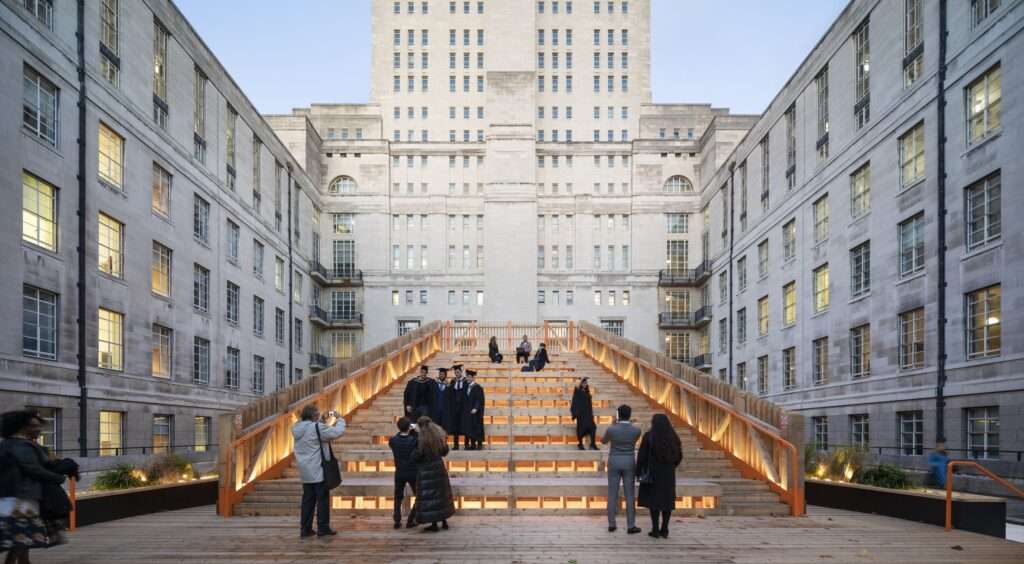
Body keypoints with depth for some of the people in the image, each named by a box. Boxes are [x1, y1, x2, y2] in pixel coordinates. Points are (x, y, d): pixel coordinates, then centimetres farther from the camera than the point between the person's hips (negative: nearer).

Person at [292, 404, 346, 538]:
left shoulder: (297, 428, 6)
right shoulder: (317, 428, -19)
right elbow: (337, 432, -18)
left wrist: (321, 421, 11)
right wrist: (340, 420, -1)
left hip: (305, 471, 7)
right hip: (318, 471, -7)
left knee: (308, 499, 13)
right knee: (323, 499, 3)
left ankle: (305, 529, 14)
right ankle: (323, 528, 7)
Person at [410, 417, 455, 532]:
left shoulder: (423, 440, -18)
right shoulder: (439, 436, 1)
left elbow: (416, 456, -18)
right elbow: (445, 450, 11)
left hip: (426, 471, -6)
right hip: (439, 467, 6)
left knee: (429, 496, 3)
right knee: (441, 494, 16)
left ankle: (434, 524, 5)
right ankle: (444, 522, 21)